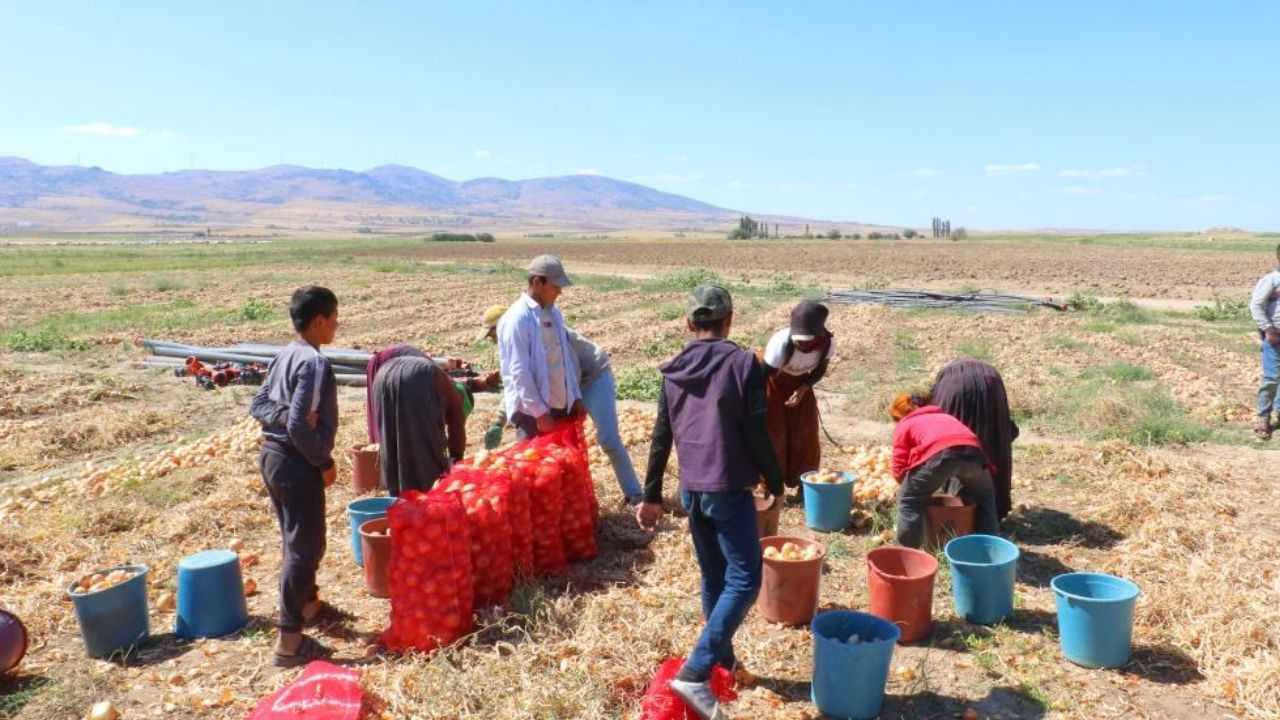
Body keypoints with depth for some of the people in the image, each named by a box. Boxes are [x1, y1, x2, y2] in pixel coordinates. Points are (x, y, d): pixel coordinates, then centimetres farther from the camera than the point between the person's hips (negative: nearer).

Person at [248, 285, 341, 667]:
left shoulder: (285, 355, 7)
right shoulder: (314, 362, -21)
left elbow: (257, 404, 9)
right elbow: (300, 426, -26)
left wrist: (283, 414, -8)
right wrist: (325, 463, -13)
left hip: (272, 455, 9)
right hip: (296, 464, -9)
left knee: (296, 539, 24)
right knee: (306, 547, -1)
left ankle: (308, 603, 43)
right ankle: (289, 641, 4)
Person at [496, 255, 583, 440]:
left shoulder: (553, 313, 10)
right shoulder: (517, 318, -15)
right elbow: (519, 371, -18)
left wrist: (576, 396, 10)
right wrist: (539, 412, -18)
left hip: (561, 406, 8)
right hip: (532, 411, -8)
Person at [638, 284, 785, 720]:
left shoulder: (673, 371, 5)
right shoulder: (742, 363, -10)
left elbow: (661, 438, 7)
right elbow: (756, 434, -11)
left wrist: (651, 496, 13)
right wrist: (776, 483, 2)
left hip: (691, 490, 6)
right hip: (729, 489, -6)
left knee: (712, 577, 19)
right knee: (743, 580, -1)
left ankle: (723, 660, 31)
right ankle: (695, 673, -9)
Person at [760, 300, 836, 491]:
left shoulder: (827, 342, -26)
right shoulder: (781, 343, -40)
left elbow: (820, 370, -6)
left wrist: (803, 388, -22)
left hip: (799, 382, 4)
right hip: (773, 381, -4)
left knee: (805, 434, 6)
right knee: (771, 433, -4)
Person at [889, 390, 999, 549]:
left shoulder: (904, 425, 27)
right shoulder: (945, 416, 44)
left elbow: (899, 468, 19)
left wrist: (915, 485, 37)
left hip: (939, 453, -5)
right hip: (972, 450, 5)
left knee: (908, 500, 14)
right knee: (984, 497, 33)